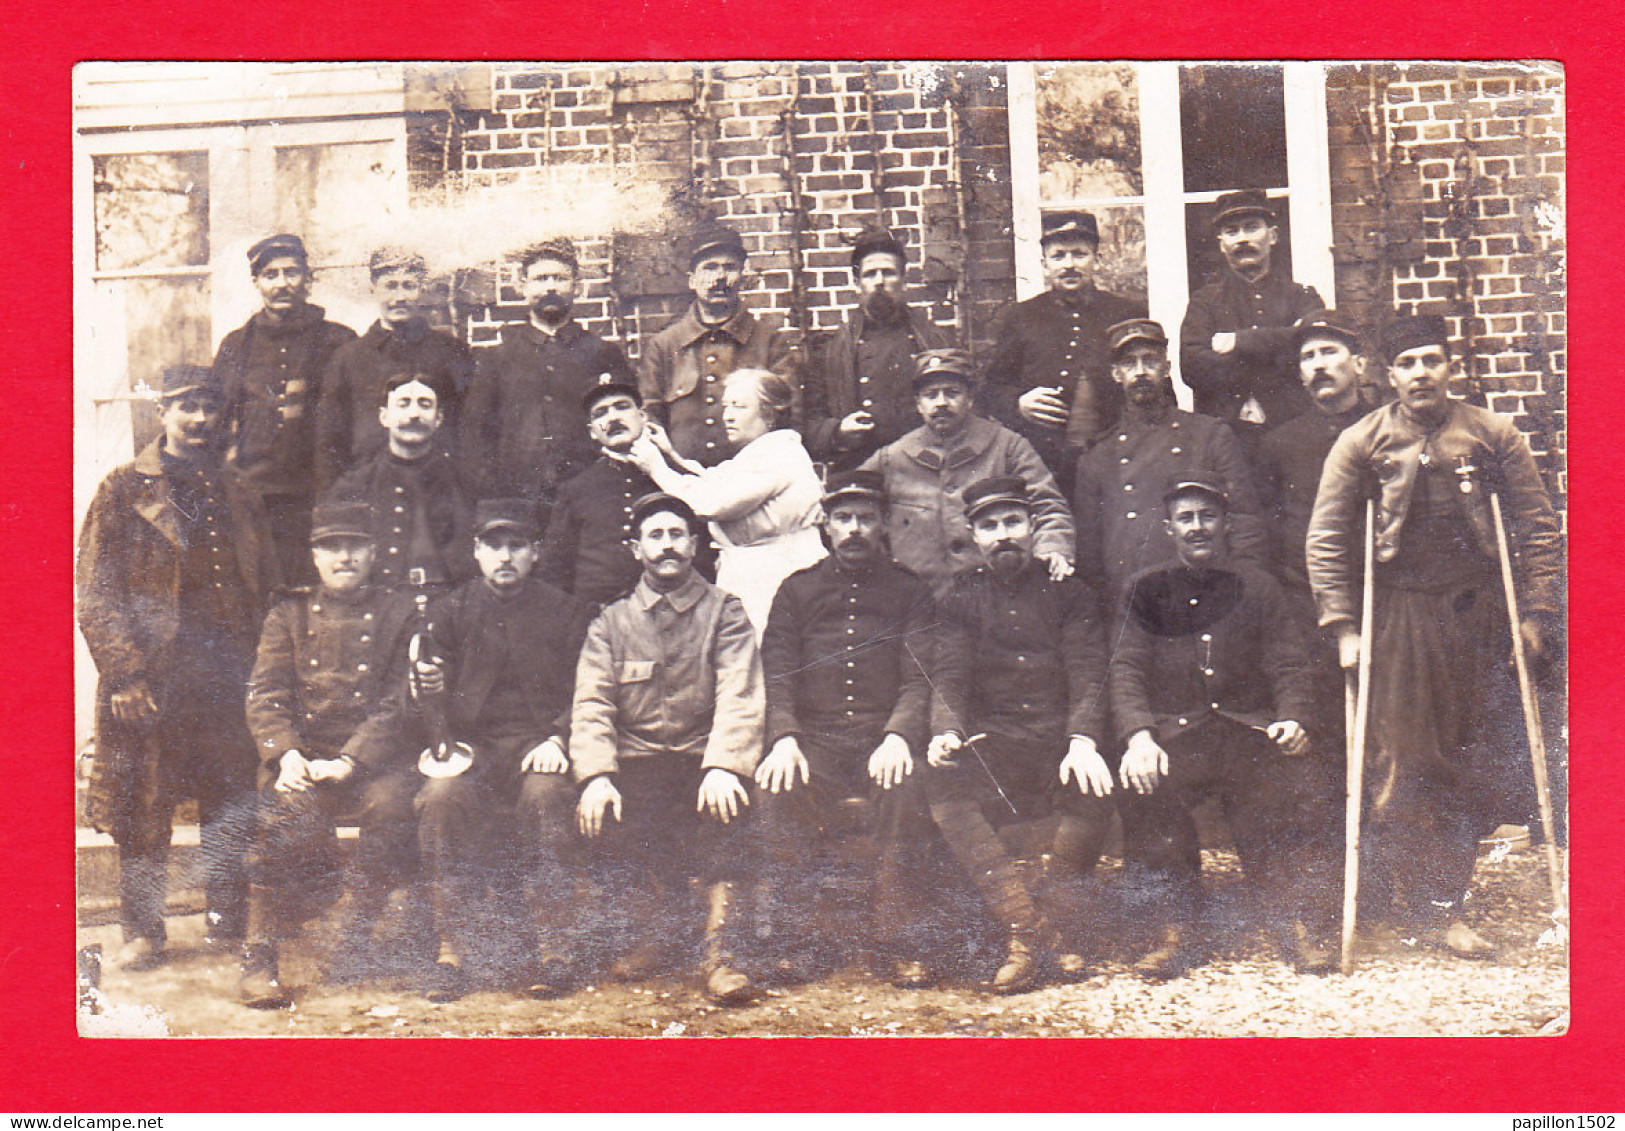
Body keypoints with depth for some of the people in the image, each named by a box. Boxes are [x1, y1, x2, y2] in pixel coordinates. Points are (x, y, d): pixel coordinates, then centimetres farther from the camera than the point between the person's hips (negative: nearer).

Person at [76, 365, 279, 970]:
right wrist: (123, 671, -11)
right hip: (148, 681, -2)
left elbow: (265, 587, 16)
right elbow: (96, 592, -2)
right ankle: (143, 933, 16)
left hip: (227, 681, 3)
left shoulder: (239, 495, 14)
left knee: (232, 813, 3)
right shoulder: (123, 490, 3)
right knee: (142, 815, 3)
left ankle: (230, 931, 14)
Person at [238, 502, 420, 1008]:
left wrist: (350, 760, -15)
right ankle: (260, 958, -22)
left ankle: (357, 943, -16)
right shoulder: (288, 615, 16)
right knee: (292, 807, -32)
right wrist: (287, 755, -15)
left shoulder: (398, 614, 10)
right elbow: (265, 694, 6)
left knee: (391, 800, -34)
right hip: (303, 753, 1)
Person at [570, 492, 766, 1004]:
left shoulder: (724, 612, 7)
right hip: (637, 761, 2)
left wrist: (723, 766, -24)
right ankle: (657, 924, 4)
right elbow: (592, 706, 2)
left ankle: (719, 943, -21)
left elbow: (739, 698, -6)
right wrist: (597, 777, -17)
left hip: (702, 756, -2)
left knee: (721, 801, -31)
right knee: (600, 815, -22)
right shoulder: (611, 623, 13)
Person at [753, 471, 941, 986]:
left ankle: (903, 943, -21)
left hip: (884, 738, -1)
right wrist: (784, 739, -14)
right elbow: (777, 676, 6)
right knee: (777, 790, -30)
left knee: (905, 790, -34)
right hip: (814, 739, 1)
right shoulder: (797, 590, 17)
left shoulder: (909, 592, 13)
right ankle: (801, 941, -16)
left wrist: (898, 736, -19)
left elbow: (920, 678, 1)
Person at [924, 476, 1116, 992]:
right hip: (992, 743, 1)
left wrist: (1082, 741, -21)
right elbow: (949, 678, 3)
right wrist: (947, 731, -20)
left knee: (1092, 788, -34)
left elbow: (1088, 675, -1)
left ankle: (1065, 924, -10)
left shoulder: (1068, 591, 9)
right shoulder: (962, 598, 13)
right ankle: (1029, 929, -27)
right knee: (940, 784, -30)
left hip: (1061, 737, -1)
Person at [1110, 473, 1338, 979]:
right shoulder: (1149, 591, 12)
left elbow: (1287, 665, 10)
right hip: (1174, 733, -1)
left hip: (1251, 729, 1)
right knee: (1143, 790, -32)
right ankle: (1174, 932, -16)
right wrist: (1138, 735, -15)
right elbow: (1126, 670, 3)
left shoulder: (1256, 586, 15)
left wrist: (1291, 719, -12)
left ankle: (1302, 927, -12)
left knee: (1306, 780, -28)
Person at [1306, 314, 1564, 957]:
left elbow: (1537, 529, 5)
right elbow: (1326, 540, -1)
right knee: (1402, 766, 0)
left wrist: (1537, 614, -3)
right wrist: (1343, 627, -9)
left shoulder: (1492, 436, 5)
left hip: (1478, 619, 2)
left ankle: (1439, 905, 15)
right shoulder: (1361, 443, 1)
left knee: (1474, 768, 3)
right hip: (1399, 621, -2)